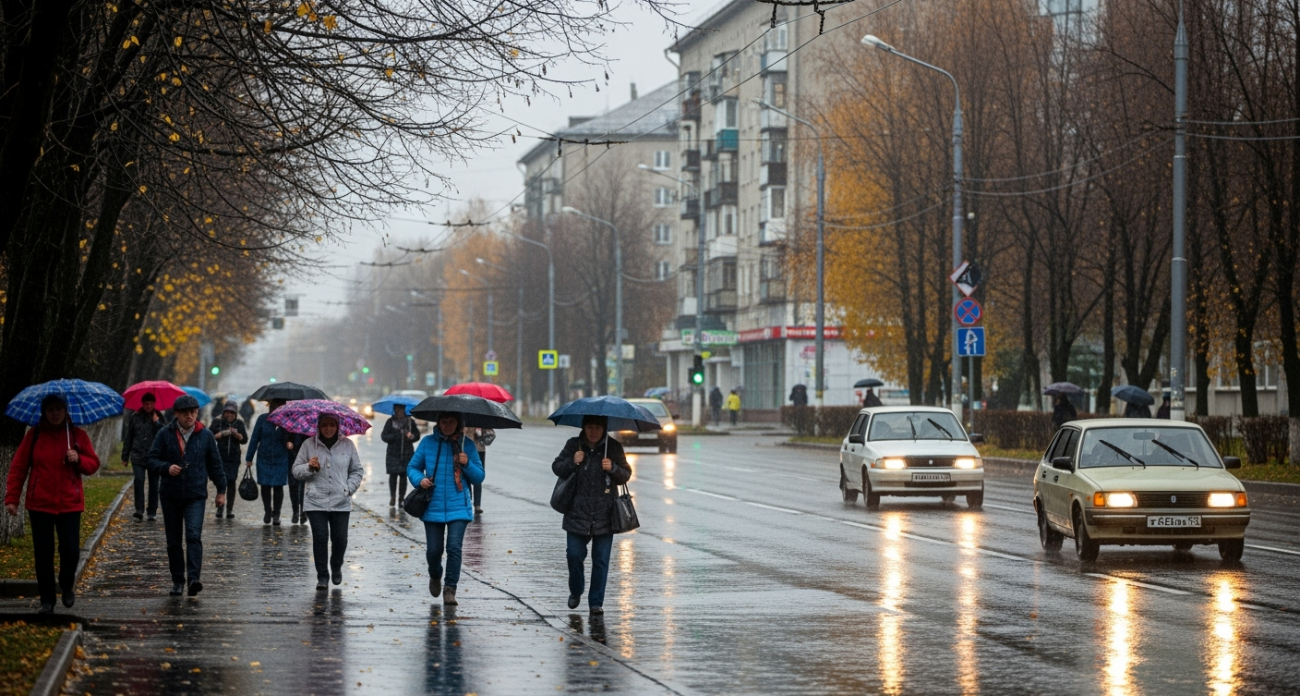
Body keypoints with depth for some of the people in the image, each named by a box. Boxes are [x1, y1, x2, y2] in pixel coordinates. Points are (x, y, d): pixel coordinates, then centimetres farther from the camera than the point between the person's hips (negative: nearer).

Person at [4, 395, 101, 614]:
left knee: (71, 550, -6)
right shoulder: (34, 436, 1)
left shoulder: (78, 435, 4)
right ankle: (47, 600, 12)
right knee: (43, 553, 2)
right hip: (40, 504, 0)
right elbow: (18, 468, 1)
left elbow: (94, 464, 7)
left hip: (70, 503, 0)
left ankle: (67, 586, 22)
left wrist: (78, 459, -15)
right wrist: (12, 498, -5)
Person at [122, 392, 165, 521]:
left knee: (154, 484, 5)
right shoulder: (135, 417, 7)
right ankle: (139, 511, -17)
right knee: (139, 480, -16)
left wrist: (157, 422, -15)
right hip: (138, 456, -1)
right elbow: (128, 438, 10)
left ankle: (152, 512, 13)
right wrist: (125, 456, 8)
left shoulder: (159, 418, 6)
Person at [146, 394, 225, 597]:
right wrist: (167, 468, -19)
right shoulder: (165, 434, 1)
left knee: (193, 536, -17)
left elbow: (215, 464, 10)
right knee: (173, 541, 6)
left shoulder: (205, 435, 3)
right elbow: (152, 459, 1)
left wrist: (221, 490, 10)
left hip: (196, 495, -2)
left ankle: (194, 578, -24)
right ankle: (177, 581, 14)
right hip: (171, 495, 2)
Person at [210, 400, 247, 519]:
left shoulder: (239, 424, 11)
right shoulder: (217, 422, 6)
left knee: (231, 482, -1)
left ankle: (230, 509, 3)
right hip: (220, 457, -2)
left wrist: (237, 434, -13)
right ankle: (219, 508, -2)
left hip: (234, 459, 2)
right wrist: (222, 434, -15)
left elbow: (244, 439, 5)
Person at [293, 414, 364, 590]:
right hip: (315, 501, -1)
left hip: (341, 502, 1)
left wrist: (349, 488, -1)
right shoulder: (309, 445, 4)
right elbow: (296, 470, 7)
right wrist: (309, 467, -13)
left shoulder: (347, 445, 7)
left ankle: (336, 568, 28)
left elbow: (357, 470, 14)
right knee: (320, 537, -8)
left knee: (340, 539, 1)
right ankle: (322, 575, 3)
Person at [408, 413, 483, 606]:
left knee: (454, 547, -15)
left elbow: (479, 477, 5)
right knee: (434, 550, 5)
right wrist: (419, 479, -11)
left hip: (458, 508, -1)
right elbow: (412, 467, 10)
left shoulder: (466, 445, 3)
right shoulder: (428, 443, 4)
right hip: (433, 507, 1)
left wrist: (467, 464, -15)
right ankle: (435, 577, 37)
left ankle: (450, 589, -6)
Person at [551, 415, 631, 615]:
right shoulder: (573, 445, 2)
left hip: (604, 515, 0)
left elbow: (626, 475, 7)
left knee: (601, 560, 1)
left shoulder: (613, 447, 2)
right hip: (577, 512, 0)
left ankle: (596, 602, 10)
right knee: (575, 554, -1)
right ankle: (575, 591, 25)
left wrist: (613, 468, -14)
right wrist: (572, 462, -14)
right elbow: (556, 468, 5)